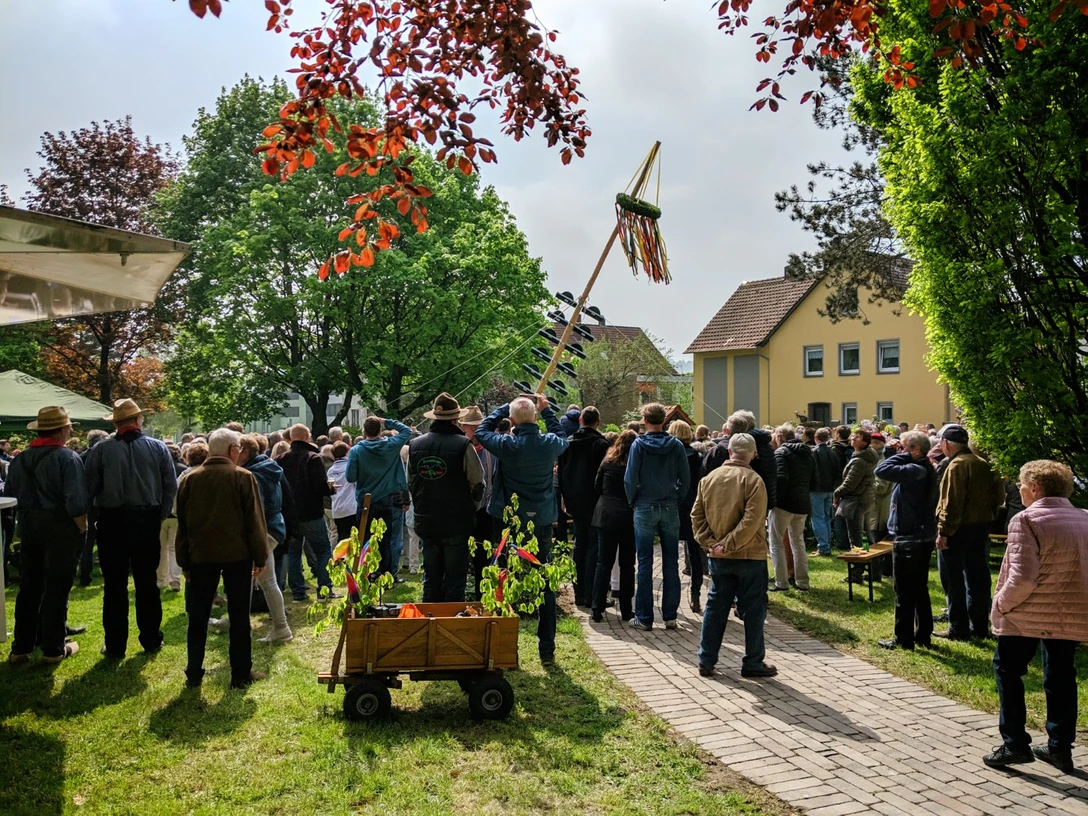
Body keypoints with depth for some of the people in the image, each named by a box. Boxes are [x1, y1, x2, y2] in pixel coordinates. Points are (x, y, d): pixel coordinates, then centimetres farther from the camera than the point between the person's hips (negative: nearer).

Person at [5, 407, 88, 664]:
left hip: (28, 526, 6)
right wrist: (82, 529, -8)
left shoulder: (19, 460, 6)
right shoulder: (68, 458, -15)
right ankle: (53, 649, 10)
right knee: (56, 589, 3)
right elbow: (76, 502, -21)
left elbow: (9, 494, 10)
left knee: (28, 587, 14)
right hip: (60, 527, -6)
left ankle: (21, 648, 20)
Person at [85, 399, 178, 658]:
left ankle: (115, 645, 10)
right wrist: (161, 515, 7)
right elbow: (171, 486, -3)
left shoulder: (101, 449, -7)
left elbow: (89, 487, -8)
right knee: (147, 581, 12)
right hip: (147, 518, 2)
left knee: (115, 585, 6)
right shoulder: (157, 447, -2)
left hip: (112, 520, -1)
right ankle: (151, 639, 18)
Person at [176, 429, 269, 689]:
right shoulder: (243, 477, -8)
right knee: (239, 616, 6)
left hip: (200, 555, 3)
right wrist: (260, 557, 0)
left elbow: (182, 523, 8)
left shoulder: (190, 479, 3)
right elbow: (255, 521, -8)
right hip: (237, 555, -3)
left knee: (198, 616, 12)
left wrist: (184, 562, 14)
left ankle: (194, 674, 17)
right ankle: (241, 674, 10)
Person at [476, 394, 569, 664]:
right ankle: (547, 648, 14)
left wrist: (504, 407, 10)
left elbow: (482, 432, 4)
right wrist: (547, 409, 22)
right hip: (542, 522, 3)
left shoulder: (508, 445, -16)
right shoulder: (550, 443, -7)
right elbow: (563, 437, 18)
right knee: (546, 586, 10)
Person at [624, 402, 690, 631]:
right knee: (671, 563, 8)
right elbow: (685, 478, -1)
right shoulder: (676, 445, -1)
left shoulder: (638, 445, -7)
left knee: (645, 563, 3)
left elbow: (630, 478, -8)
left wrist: (633, 501, 6)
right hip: (670, 509, 2)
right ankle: (670, 616, 12)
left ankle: (644, 617, 6)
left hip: (645, 508, -2)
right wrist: (676, 498, 10)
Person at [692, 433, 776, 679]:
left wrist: (709, 543, -3)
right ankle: (752, 663, 13)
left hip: (717, 557, 5)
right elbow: (751, 522, -21)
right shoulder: (753, 480, -12)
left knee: (715, 607, 12)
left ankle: (706, 661, 15)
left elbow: (697, 515, 2)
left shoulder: (708, 478, 4)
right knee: (753, 610, 7)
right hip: (749, 556, -5)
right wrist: (729, 545, -17)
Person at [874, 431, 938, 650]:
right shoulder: (926, 469, 9)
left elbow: (881, 471, -27)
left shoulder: (915, 470, -22)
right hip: (923, 536, 10)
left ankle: (904, 639, 8)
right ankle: (923, 635, 25)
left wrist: (903, 455, -19)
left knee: (904, 591, 0)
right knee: (920, 589, 17)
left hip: (908, 539, -10)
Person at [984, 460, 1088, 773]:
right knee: (1061, 677, 15)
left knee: (1008, 669, 9)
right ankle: (1060, 748, 21)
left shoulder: (1026, 520, -15)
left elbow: (1023, 577, -22)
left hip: (1028, 615, -6)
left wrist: (1001, 604, -8)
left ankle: (1015, 744, 7)